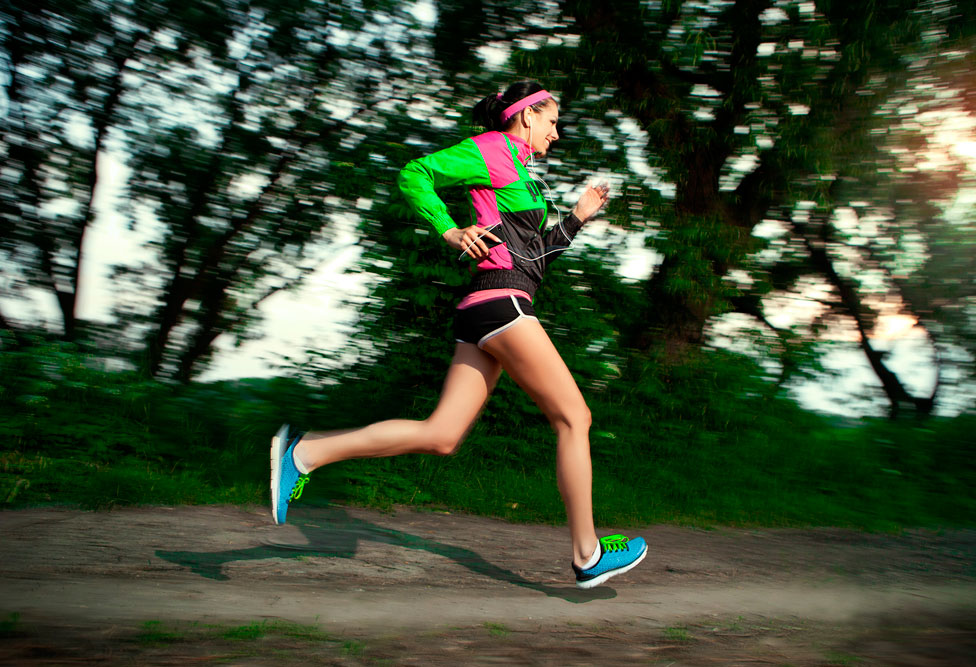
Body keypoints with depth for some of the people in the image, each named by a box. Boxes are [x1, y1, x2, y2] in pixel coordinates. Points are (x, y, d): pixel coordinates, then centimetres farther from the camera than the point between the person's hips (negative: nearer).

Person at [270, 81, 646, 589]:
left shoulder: (516, 175, 29)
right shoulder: (495, 149, 1)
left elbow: (534, 256, 32)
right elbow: (415, 173, -7)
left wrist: (578, 217, 27)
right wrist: (450, 232, -13)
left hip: (481, 316, 9)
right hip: (501, 303, -9)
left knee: (440, 437, 0)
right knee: (573, 418, -1)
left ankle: (303, 452, -1)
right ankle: (588, 555, 7)